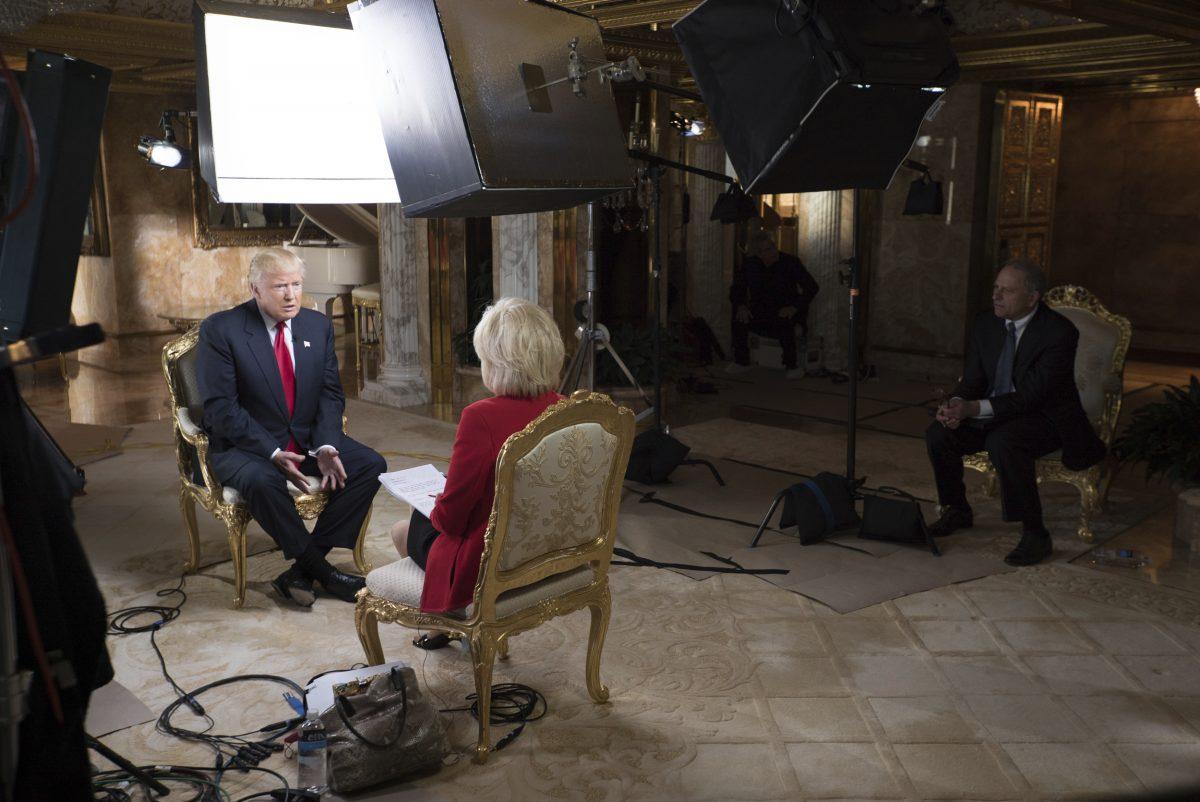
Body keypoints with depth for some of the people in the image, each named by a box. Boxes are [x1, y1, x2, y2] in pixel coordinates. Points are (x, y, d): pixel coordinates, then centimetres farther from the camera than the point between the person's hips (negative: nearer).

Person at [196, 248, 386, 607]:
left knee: (370, 465, -16)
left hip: (307, 439, 5)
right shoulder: (220, 330, -10)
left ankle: (300, 573, -12)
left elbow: (330, 393, 4)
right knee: (261, 481, -37)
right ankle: (322, 572, -16)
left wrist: (325, 446, -15)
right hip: (246, 445, -5)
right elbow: (220, 406, -15)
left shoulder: (318, 325, 5)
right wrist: (273, 453, -25)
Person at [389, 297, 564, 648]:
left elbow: (451, 516, -21)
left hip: (485, 567, -6)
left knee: (403, 530, 23)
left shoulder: (481, 418, -29)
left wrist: (436, 509, 3)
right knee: (426, 515, 29)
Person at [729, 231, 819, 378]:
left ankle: (792, 365, -19)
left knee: (783, 322, -37)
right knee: (739, 318, -24)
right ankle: (742, 361, -7)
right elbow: (736, 290, 3)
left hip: (786, 310, -3)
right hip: (761, 311, 3)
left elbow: (812, 287, -14)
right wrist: (741, 306, -19)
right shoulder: (751, 265, -2)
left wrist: (795, 307, -28)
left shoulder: (790, 262, -11)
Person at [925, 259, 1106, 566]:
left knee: (1003, 442, -36)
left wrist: (974, 408, -34)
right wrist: (956, 404, -21)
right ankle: (957, 511, 11)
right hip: (996, 414, 7)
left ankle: (1035, 535, -23)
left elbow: (1031, 395, -25)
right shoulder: (986, 324, 0)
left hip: (1046, 417, -6)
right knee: (938, 434, -12)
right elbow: (973, 379, 3)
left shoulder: (1059, 332, -20)